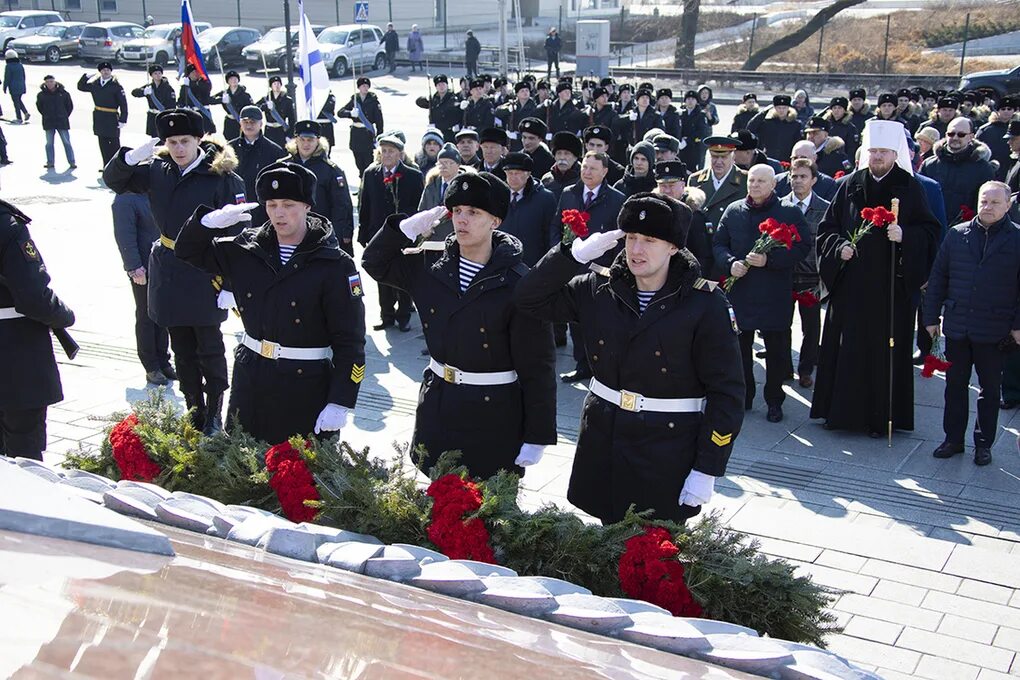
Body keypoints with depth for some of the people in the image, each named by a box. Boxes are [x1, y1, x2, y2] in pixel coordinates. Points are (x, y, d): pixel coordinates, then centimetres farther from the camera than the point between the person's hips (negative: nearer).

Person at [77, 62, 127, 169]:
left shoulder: (116, 86, -8)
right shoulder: (95, 84, 8)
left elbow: (123, 104, -10)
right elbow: (81, 87, 23)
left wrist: (123, 119, -15)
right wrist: (85, 76, 7)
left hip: (111, 118, -6)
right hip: (99, 118, 6)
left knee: (114, 143, 1)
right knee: (103, 144, 11)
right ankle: (106, 166, 18)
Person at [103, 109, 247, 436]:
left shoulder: (221, 176, -13)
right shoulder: (158, 170, 3)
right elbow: (113, 180, 11)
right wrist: (130, 158, -12)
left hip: (205, 274, -5)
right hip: (168, 271, 5)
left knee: (210, 350, 6)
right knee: (182, 351, 14)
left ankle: (214, 416, 20)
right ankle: (195, 413, 26)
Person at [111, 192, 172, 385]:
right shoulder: (125, 199, -13)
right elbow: (125, 237, -17)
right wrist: (135, 267, -21)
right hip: (144, 269, -6)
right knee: (146, 317, 5)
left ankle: (163, 362, 25)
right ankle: (151, 368, 13)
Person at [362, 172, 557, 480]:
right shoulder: (431, 264, 1)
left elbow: (538, 366, -13)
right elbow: (375, 263, 15)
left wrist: (537, 437, -12)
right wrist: (406, 227, -4)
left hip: (493, 414, -5)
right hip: (437, 406, 5)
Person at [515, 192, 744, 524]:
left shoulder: (705, 303, -10)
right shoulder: (600, 289, 3)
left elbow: (726, 393, -9)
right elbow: (531, 298, 3)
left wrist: (707, 471, -12)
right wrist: (575, 254, -10)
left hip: (668, 457, -4)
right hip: (603, 444, 4)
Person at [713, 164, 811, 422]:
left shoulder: (790, 213, -1)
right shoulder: (733, 211, 9)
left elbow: (804, 246, -7)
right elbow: (718, 244, 10)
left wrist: (769, 259, -19)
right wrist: (730, 263, -11)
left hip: (775, 294, -3)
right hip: (739, 292, 3)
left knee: (776, 350, 4)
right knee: (739, 346, 9)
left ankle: (774, 401, 17)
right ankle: (743, 396, 23)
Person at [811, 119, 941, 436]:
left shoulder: (910, 188, 1)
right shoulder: (849, 186, 7)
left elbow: (930, 231, 0)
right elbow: (827, 227, 11)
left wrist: (904, 236, -19)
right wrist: (839, 246, -8)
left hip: (892, 285, -2)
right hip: (851, 283, 2)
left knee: (886, 348, 1)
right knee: (847, 347, 5)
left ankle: (880, 416, 11)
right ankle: (843, 410, 16)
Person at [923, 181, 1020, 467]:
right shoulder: (957, 234, 3)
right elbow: (938, 277, 7)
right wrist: (931, 317, 4)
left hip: (994, 331, -2)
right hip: (957, 326, 2)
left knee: (990, 388, 10)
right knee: (955, 385, 11)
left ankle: (984, 444, 22)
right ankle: (953, 439, 23)